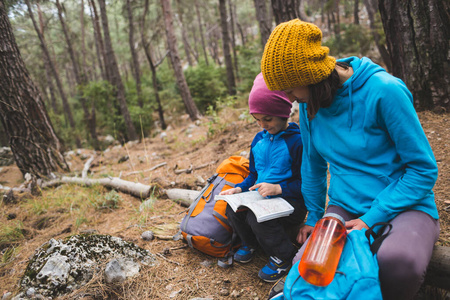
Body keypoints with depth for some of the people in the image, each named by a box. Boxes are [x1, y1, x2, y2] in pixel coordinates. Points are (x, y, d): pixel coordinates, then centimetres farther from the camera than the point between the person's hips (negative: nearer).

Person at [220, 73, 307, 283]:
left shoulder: (297, 140, -14)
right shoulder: (259, 139, 8)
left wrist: (278, 188, -26)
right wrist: (239, 189, -1)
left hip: (290, 201, -6)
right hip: (259, 196, 7)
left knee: (257, 217, -33)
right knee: (232, 209, -20)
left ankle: (283, 256, -2)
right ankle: (250, 242, 14)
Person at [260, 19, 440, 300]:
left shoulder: (384, 91, -17)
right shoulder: (311, 103, 0)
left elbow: (424, 169, -13)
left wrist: (371, 219, -18)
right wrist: (314, 217, 15)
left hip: (404, 206, -3)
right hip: (344, 208, 4)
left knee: (397, 264, -35)